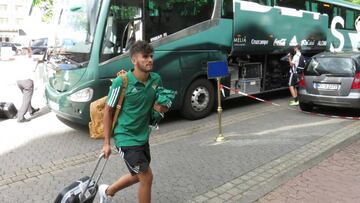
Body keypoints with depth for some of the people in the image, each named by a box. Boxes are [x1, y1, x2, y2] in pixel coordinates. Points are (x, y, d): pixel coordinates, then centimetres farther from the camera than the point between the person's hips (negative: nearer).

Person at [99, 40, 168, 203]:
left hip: (143, 137, 7)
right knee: (147, 177, -5)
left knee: (137, 176, 21)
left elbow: (163, 104, 11)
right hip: (126, 138, -7)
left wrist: (160, 107, -14)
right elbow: (108, 111, -10)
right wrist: (106, 143, -9)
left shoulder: (156, 79, -2)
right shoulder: (121, 82, -18)